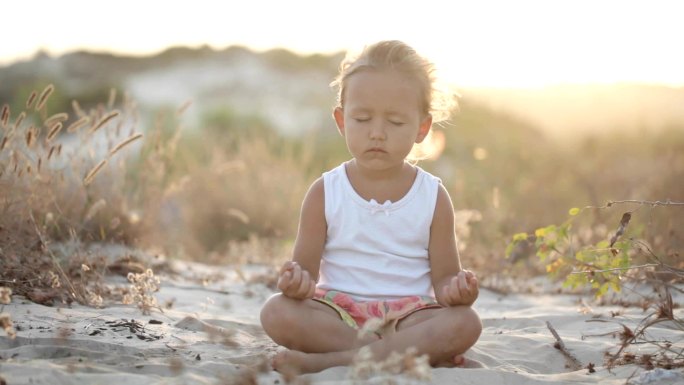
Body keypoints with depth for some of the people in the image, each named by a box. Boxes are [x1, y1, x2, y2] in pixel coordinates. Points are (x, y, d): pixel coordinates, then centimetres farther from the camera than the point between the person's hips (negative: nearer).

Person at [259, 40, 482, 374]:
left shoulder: (433, 197, 4)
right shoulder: (324, 193, 3)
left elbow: (443, 277, 4)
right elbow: (306, 266, 1)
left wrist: (455, 290, -21)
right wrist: (297, 280, -25)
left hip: (409, 315, 0)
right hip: (337, 313, 0)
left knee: (465, 323, -30)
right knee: (277, 312, -27)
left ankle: (325, 362, -35)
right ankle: (399, 353, -28)